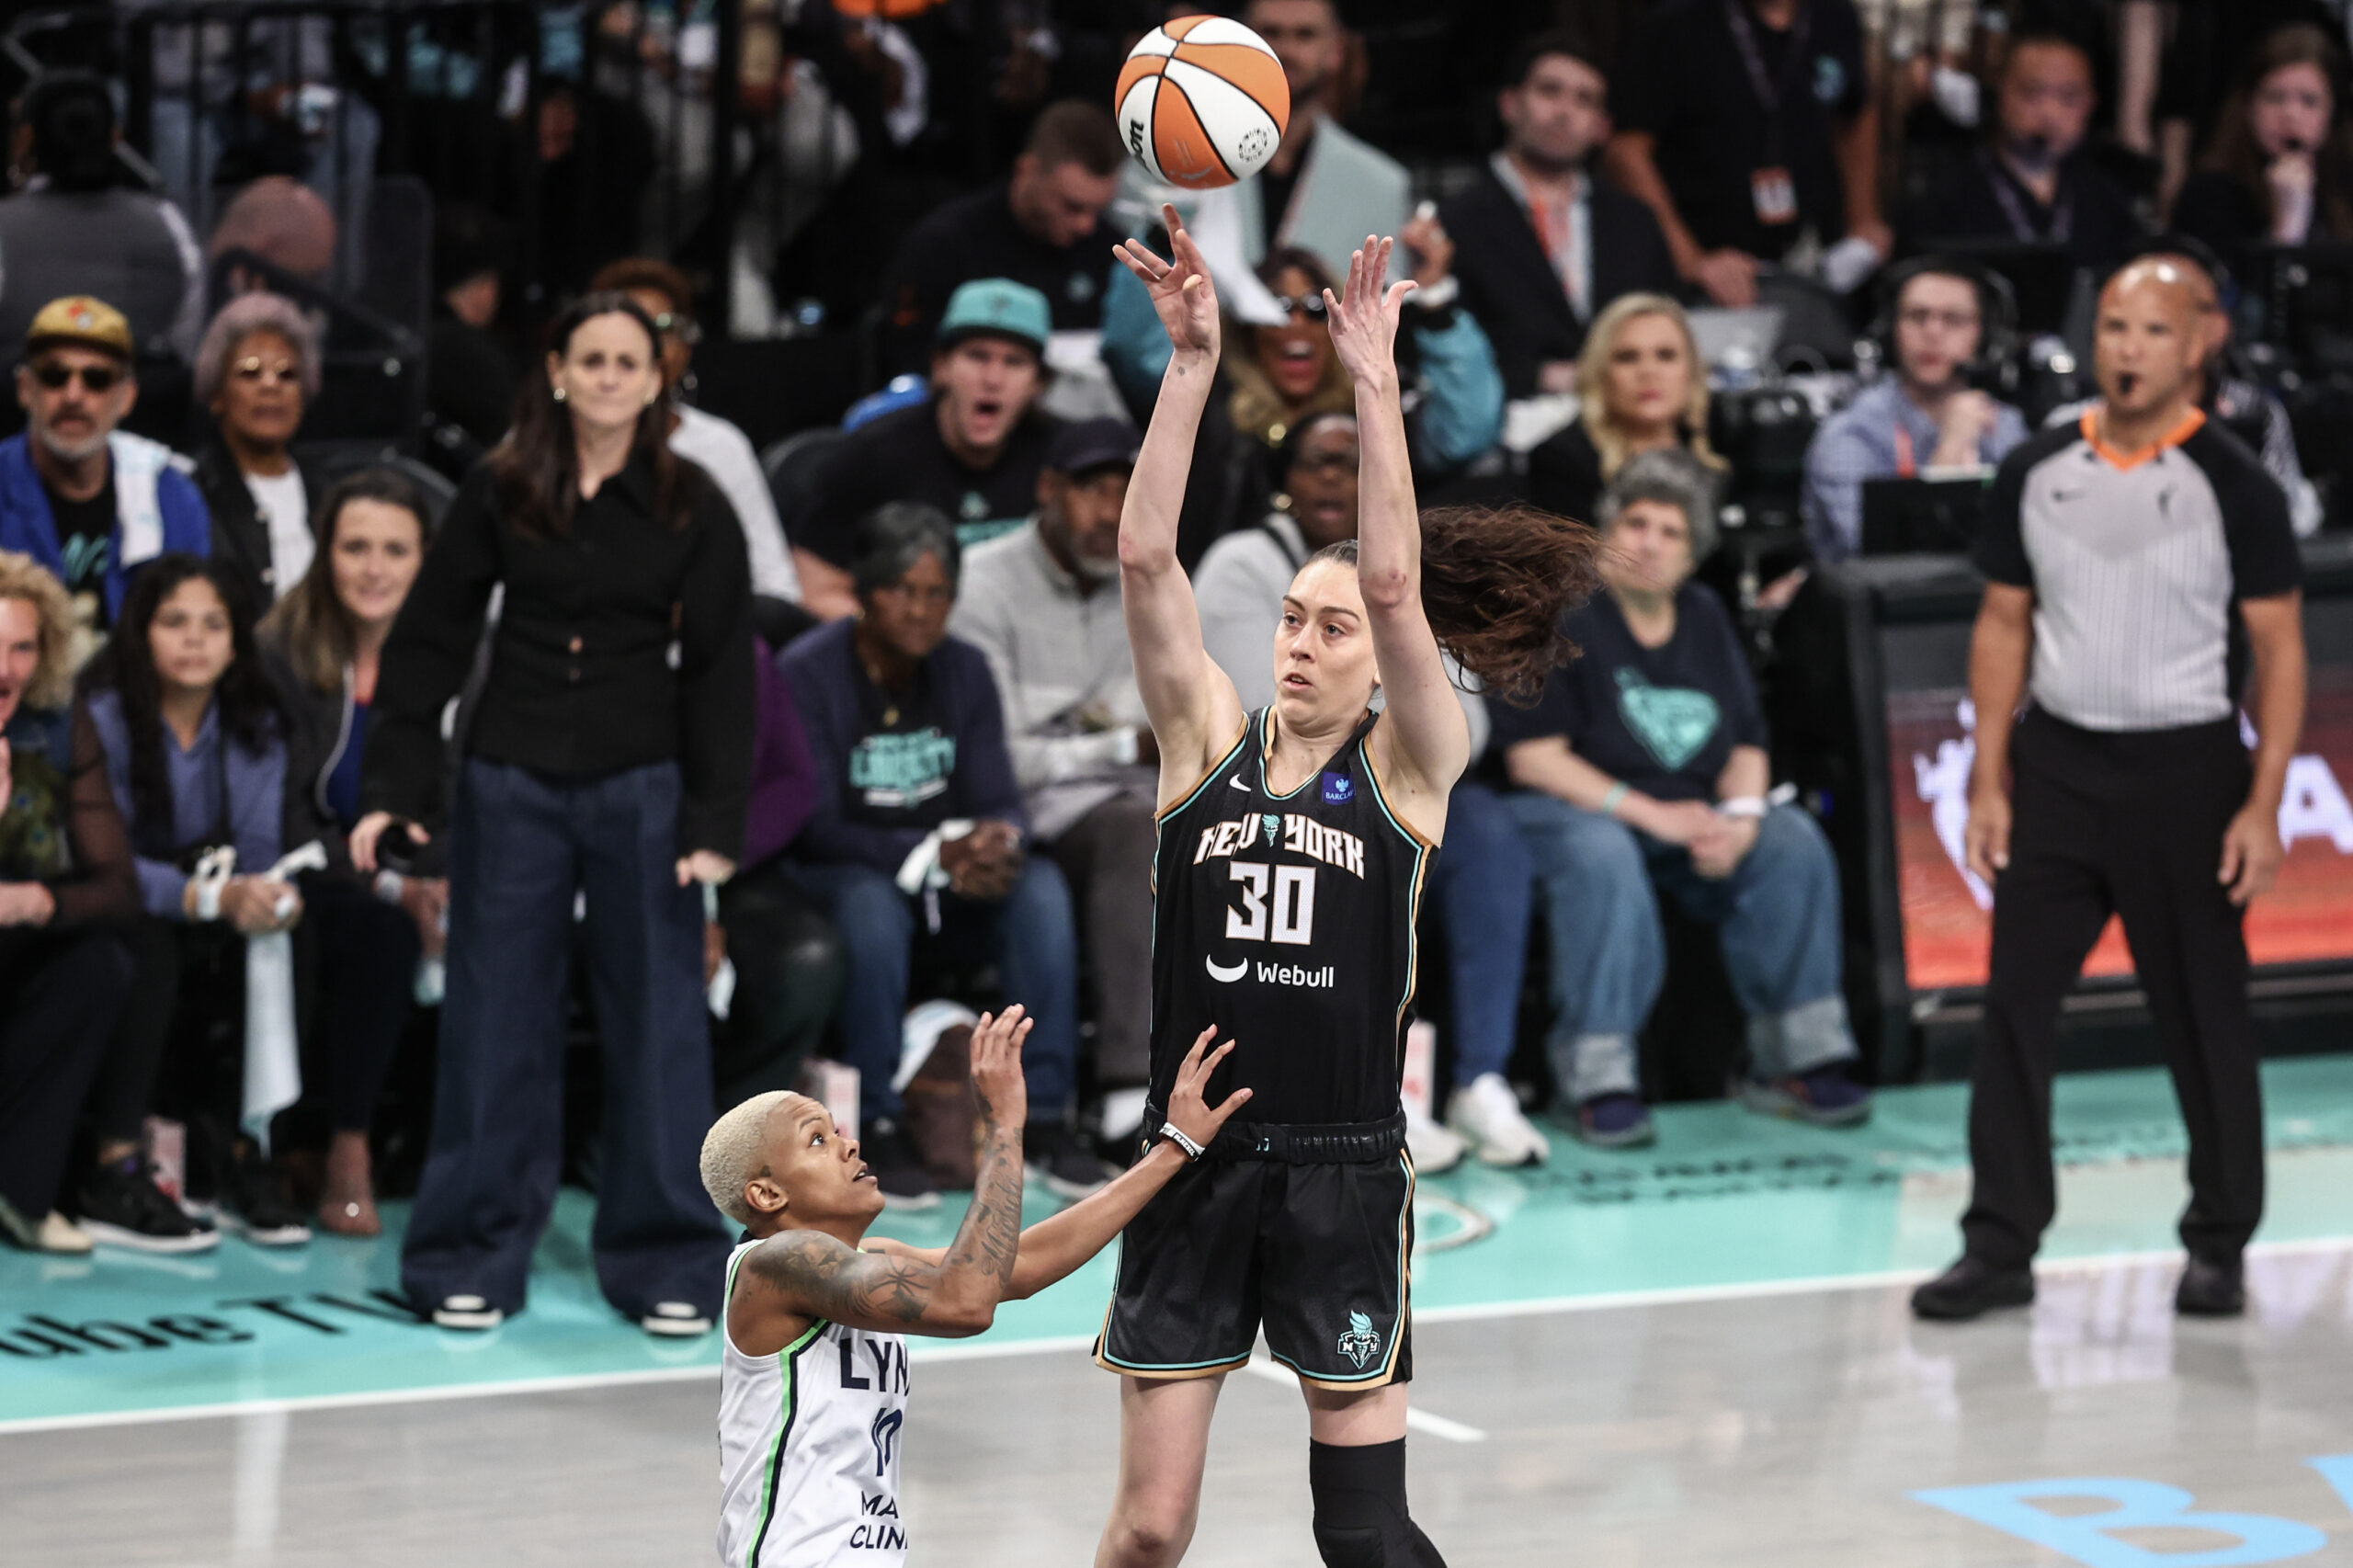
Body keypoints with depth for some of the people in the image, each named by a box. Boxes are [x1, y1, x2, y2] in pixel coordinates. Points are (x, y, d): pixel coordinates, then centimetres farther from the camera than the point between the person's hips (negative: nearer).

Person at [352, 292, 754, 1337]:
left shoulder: (693, 509, 0)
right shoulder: (498, 496, 1)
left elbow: (719, 674, 1)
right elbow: (426, 643, 4)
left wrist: (714, 822, -6)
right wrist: (391, 788, -3)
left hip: (639, 789, 0)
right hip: (510, 783, 0)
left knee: (657, 1022, 1)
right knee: (496, 1022, 5)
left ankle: (663, 1260, 12)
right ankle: (473, 1258, 14)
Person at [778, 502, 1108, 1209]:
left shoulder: (965, 670, 3)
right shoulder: (808, 674, -13)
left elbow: (999, 798, 0)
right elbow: (817, 826, -18)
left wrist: (998, 840, -26)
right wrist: (935, 854, -28)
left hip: (950, 880, 5)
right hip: (839, 874, -5)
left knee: (1041, 886, -25)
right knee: (871, 903, -39)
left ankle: (1046, 1116, -22)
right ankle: (882, 1125, -29)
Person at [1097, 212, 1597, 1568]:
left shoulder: (1408, 769, 0)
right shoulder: (1210, 740, 6)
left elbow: (1396, 583, -14)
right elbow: (1146, 558, -5)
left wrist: (1375, 381, -18)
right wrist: (1194, 360, -13)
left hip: (1345, 1172, -2)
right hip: (1197, 1163, 2)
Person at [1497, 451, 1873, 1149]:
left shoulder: (1705, 618, 14)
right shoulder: (1560, 616, -5)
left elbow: (1747, 745, 13)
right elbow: (1533, 758, -13)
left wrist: (1740, 816, -11)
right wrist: (1650, 813, -19)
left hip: (1693, 817, 6)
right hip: (1578, 810, -6)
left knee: (1793, 842, -18)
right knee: (1602, 859, -38)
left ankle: (1796, 1056, -12)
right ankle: (1597, 1077, -32)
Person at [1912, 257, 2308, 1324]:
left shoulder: (2233, 487, -5)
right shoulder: (2035, 474, 5)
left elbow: (2279, 653, -4)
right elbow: (2003, 627, 11)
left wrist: (2263, 804, -11)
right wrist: (1989, 781, 4)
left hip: (2185, 770, -3)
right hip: (2056, 764, 3)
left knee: (2204, 1017, 4)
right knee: (2014, 1006, 0)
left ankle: (2219, 1246, 17)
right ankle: (2001, 1245, 6)